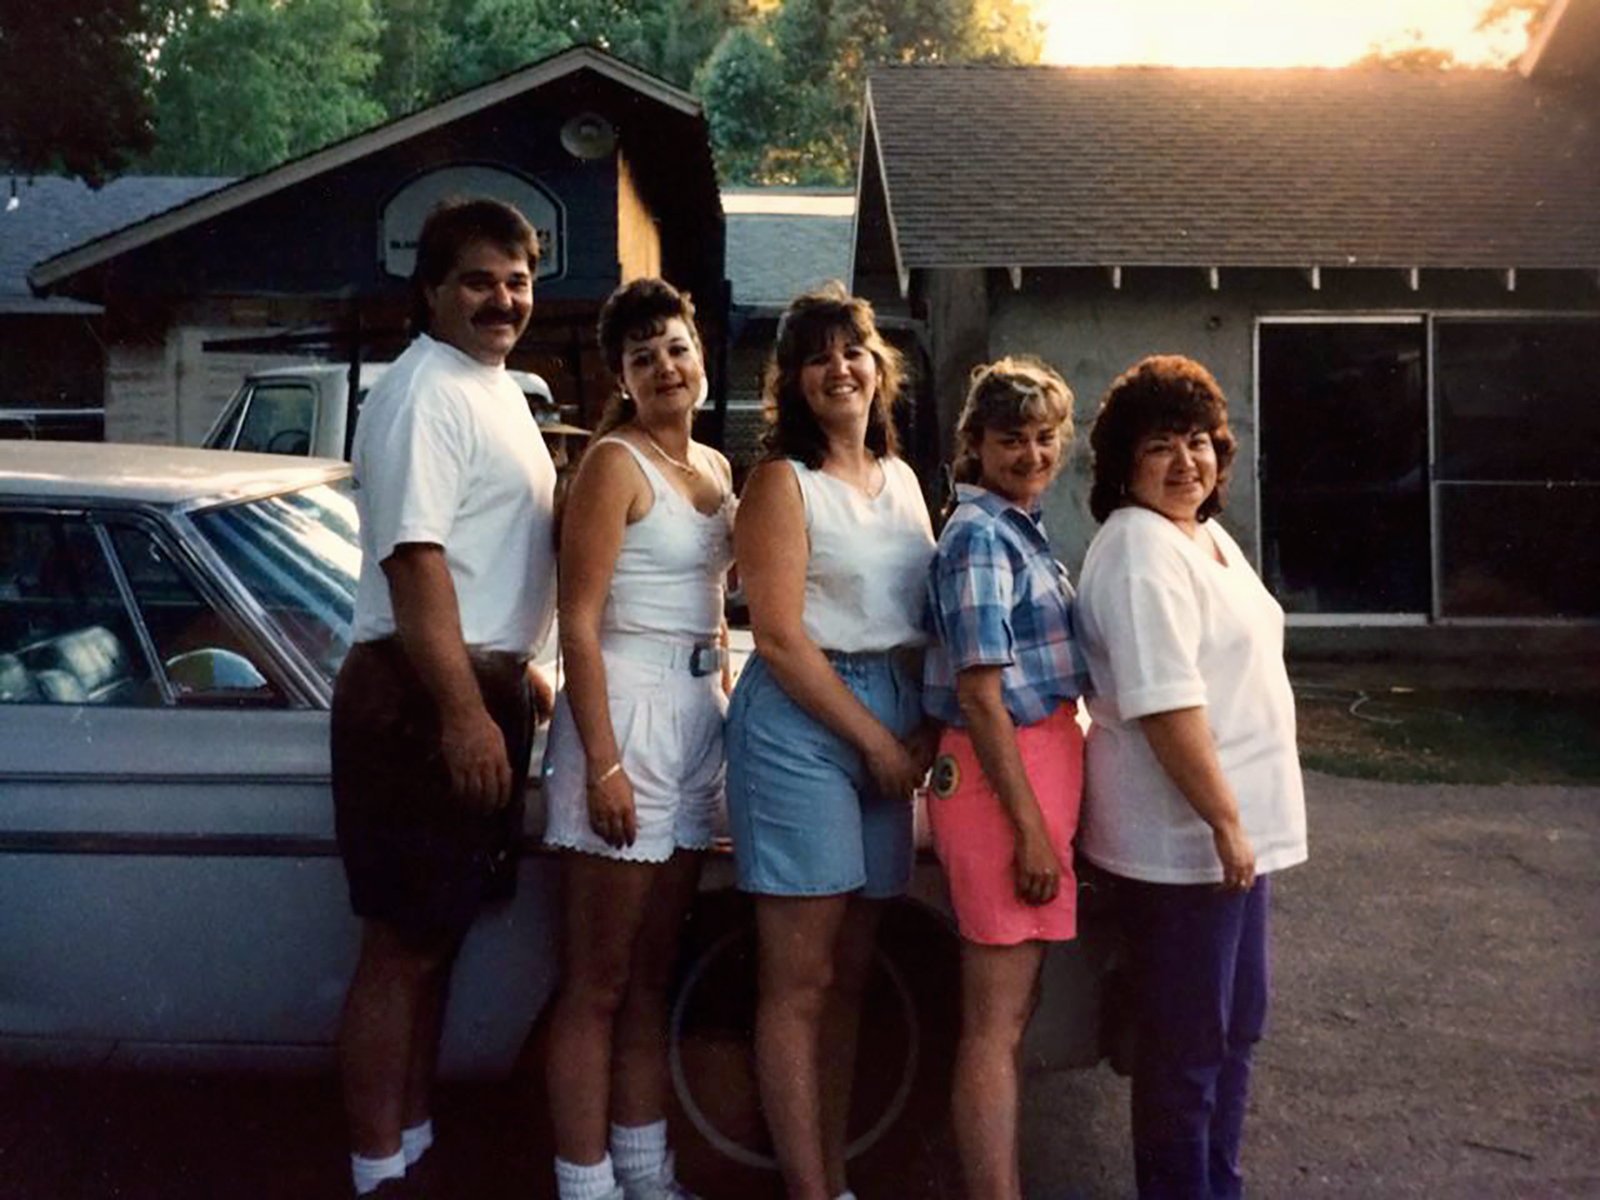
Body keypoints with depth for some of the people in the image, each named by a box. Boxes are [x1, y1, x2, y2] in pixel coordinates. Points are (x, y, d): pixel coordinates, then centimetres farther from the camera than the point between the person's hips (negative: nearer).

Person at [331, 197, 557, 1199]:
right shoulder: (423, 392, -12)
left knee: (437, 935, 15)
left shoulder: (499, 391, 18)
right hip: (422, 697, -9)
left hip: (483, 686, 9)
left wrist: (518, 674, 23)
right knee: (402, 947, -4)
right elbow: (413, 560, -20)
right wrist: (464, 710, -24)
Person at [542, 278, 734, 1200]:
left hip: (698, 716, 8)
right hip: (627, 712, -8)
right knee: (597, 985, -1)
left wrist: (727, 706, 15)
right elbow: (579, 625, -15)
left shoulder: (715, 467, 14)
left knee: (652, 975, 15)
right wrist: (602, 763, -21)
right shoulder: (615, 464, -9)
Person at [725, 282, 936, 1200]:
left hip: (892, 728, 7)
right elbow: (779, 639, -12)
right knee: (801, 978, -2)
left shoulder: (901, 480, 15)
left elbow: (924, 618, 15)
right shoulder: (783, 482, -5)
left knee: (850, 971, 11)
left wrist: (926, 729, 0)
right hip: (802, 723, -6)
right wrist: (875, 740, -11)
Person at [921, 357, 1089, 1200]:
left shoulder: (1019, 529, 15)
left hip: (1036, 771, 10)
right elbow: (980, 693, -18)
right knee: (996, 1023, -2)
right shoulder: (981, 534, -13)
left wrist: (1045, 814, 20)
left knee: (1009, 1013, 17)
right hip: (1002, 779, -10)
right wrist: (1030, 826, -19)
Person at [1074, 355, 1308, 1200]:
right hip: (1185, 830, -10)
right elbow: (1165, 702, -24)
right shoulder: (1140, 550, -17)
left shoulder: (1212, 538, 14)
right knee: (1188, 1037, 2)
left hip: (1233, 819, 10)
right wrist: (1224, 820, -24)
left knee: (1235, 1025, 19)